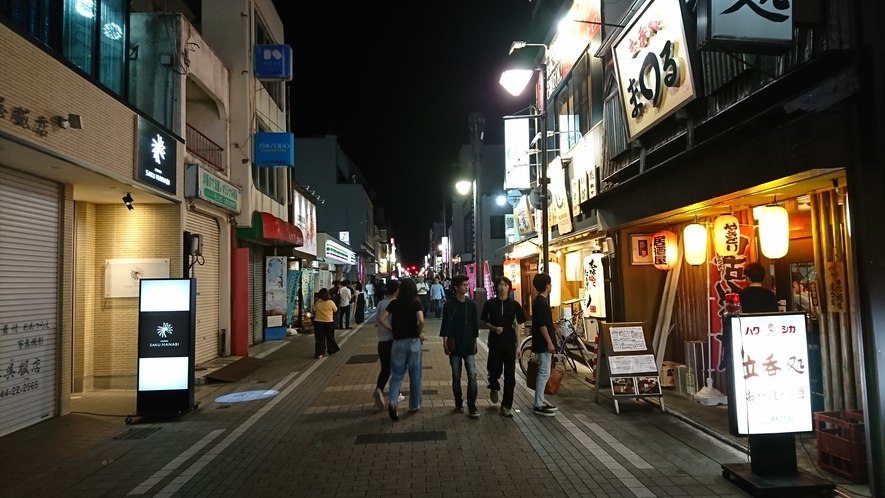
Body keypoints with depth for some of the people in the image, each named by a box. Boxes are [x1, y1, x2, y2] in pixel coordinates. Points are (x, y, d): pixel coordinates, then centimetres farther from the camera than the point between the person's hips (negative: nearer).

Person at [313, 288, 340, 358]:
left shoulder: (317, 302, -5)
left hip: (317, 322, 2)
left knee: (319, 339, 5)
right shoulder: (331, 302, -14)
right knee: (330, 338, 17)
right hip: (329, 323, -2)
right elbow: (335, 310, 2)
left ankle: (319, 353, 0)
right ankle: (332, 350, 32)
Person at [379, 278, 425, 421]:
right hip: (413, 341, -2)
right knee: (415, 374, 12)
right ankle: (414, 405, 22)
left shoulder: (394, 303, 1)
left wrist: (392, 330, 5)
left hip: (398, 342, 2)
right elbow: (421, 321, -22)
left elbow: (381, 319, -4)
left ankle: (392, 401, -10)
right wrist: (420, 333, -5)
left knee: (397, 374, 11)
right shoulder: (416, 303, -7)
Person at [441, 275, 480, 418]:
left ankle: (472, 406, 0)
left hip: (469, 346, 2)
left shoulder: (471, 304, 4)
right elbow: (446, 325, -7)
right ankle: (459, 404, 22)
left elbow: (475, 324, 10)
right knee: (456, 377, 8)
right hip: (455, 347, -2)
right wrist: (445, 343, -13)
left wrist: (475, 342, 11)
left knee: (472, 376, -5)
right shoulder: (449, 305, -5)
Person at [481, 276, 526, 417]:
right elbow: (484, 322, 8)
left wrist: (518, 345, 0)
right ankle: (494, 387, 34)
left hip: (510, 343, 1)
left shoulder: (514, 304, 0)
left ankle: (506, 406, 11)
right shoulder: (490, 303, 0)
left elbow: (517, 326, 3)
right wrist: (493, 328, -13)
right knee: (495, 371, -1)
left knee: (510, 376, 1)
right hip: (495, 342, 0)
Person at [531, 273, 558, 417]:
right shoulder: (541, 302, -19)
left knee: (543, 373, 15)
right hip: (543, 343, -10)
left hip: (542, 342, 10)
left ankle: (540, 401, 23)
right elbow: (542, 325, -22)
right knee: (544, 373, -6)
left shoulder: (539, 300, 12)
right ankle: (538, 406, -1)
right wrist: (549, 342, -19)